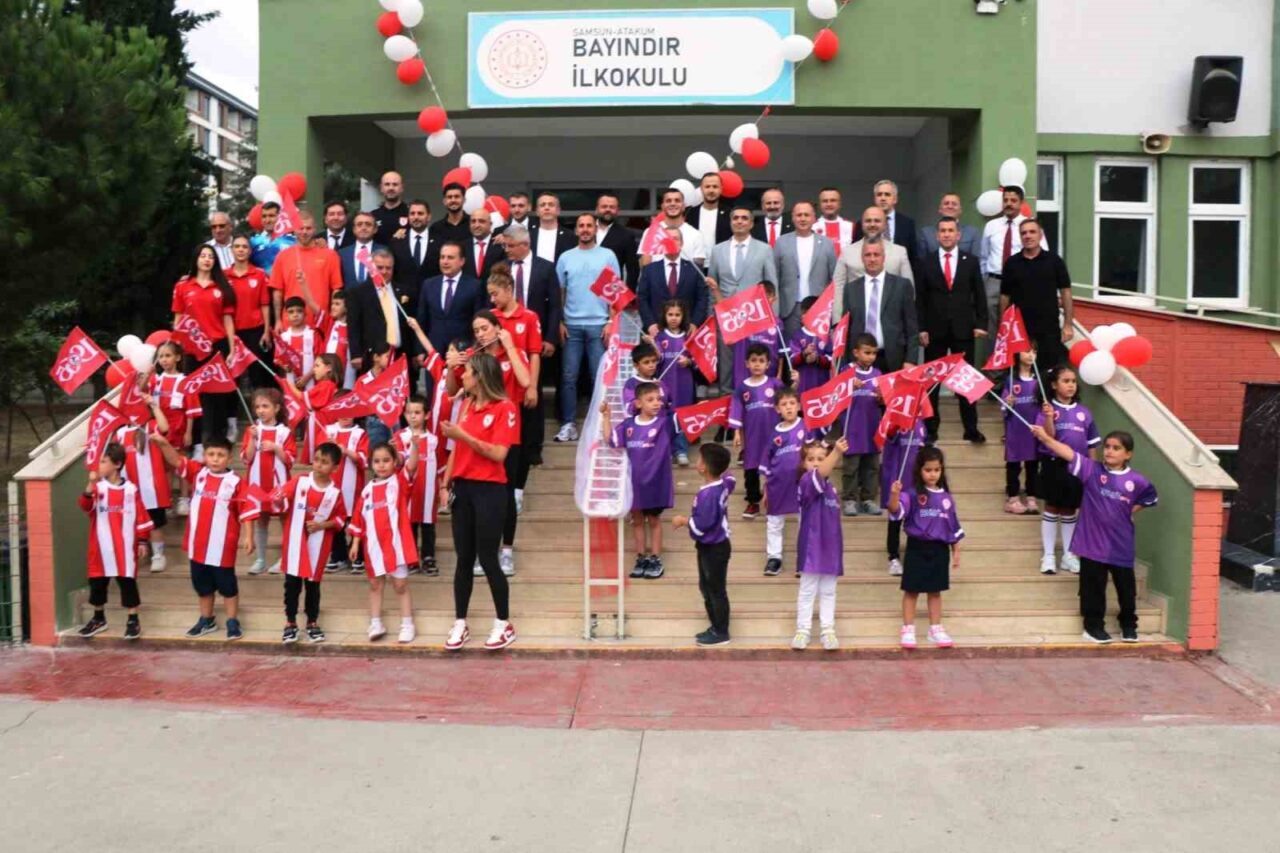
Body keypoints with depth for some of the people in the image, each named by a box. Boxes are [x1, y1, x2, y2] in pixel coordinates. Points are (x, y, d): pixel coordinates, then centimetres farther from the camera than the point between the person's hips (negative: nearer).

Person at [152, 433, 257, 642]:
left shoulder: (235, 482, -11)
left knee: (227, 584, 8)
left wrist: (248, 537, -12)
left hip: (222, 546, -5)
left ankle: (233, 622, 19)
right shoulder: (197, 473, 1)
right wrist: (163, 443, -27)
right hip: (198, 544, 5)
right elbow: (176, 460, -9)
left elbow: (247, 510, -10)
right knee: (202, 584, 18)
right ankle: (206, 620, 34)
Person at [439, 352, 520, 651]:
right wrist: (447, 483, 10)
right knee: (464, 559, 9)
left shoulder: (505, 408, -9)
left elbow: (498, 454, -16)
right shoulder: (466, 404, 11)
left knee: (487, 559, -2)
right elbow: (457, 447, 15)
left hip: (489, 491, -6)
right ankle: (460, 623, 18)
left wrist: (463, 435, -19)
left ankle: (504, 624, 12)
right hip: (463, 488, 6)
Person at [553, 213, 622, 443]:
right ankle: (568, 423, 7)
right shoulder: (565, 257, 8)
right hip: (572, 325, 1)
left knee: (599, 377, 2)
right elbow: (559, 292, 9)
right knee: (568, 377, 2)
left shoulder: (608, 256, 4)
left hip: (599, 325, -1)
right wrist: (559, 323, 0)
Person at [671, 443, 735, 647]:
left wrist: (683, 520, -13)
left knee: (716, 591, 4)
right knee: (706, 588, 20)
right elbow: (729, 478, 23)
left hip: (714, 549, -10)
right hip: (710, 546, 10)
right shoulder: (723, 483, -3)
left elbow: (701, 525, -28)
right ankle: (716, 627, 32)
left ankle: (721, 633, 17)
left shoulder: (708, 494, -31)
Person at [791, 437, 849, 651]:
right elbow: (819, 473, -36)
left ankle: (828, 631, 18)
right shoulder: (806, 481, -13)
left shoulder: (830, 485, 9)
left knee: (828, 592, 12)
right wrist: (837, 453, -47)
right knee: (807, 591, 4)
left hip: (830, 547, 6)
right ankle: (802, 630, 13)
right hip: (812, 547, -6)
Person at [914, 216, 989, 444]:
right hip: (934, 330, 0)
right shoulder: (924, 262, 3)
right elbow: (919, 298, 1)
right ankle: (931, 429, 12)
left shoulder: (971, 261, 6)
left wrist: (981, 324, -2)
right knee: (931, 380, 4)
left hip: (963, 329, 1)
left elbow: (979, 296, 6)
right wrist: (921, 327, -5)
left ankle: (971, 429, 12)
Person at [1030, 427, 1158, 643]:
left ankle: (1129, 625, 31)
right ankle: (1094, 626, 21)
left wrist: (1131, 511, 5)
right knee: (1093, 587, 7)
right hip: (1093, 544, -1)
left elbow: (1151, 497, 17)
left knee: (1126, 588, 12)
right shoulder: (1091, 470, -7)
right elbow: (1067, 453, -18)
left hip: (1121, 547, 2)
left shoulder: (1136, 481, -2)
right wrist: (1044, 437, -29)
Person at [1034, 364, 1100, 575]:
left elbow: (1091, 444, 9)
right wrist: (1049, 417, -34)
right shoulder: (1048, 409, -6)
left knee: (1070, 510, 11)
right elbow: (1047, 437, -18)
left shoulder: (1084, 412, 4)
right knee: (1052, 508, 5)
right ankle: (1048, 556, 11)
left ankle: (1069, 556, 21)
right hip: (1053, 464, -3)